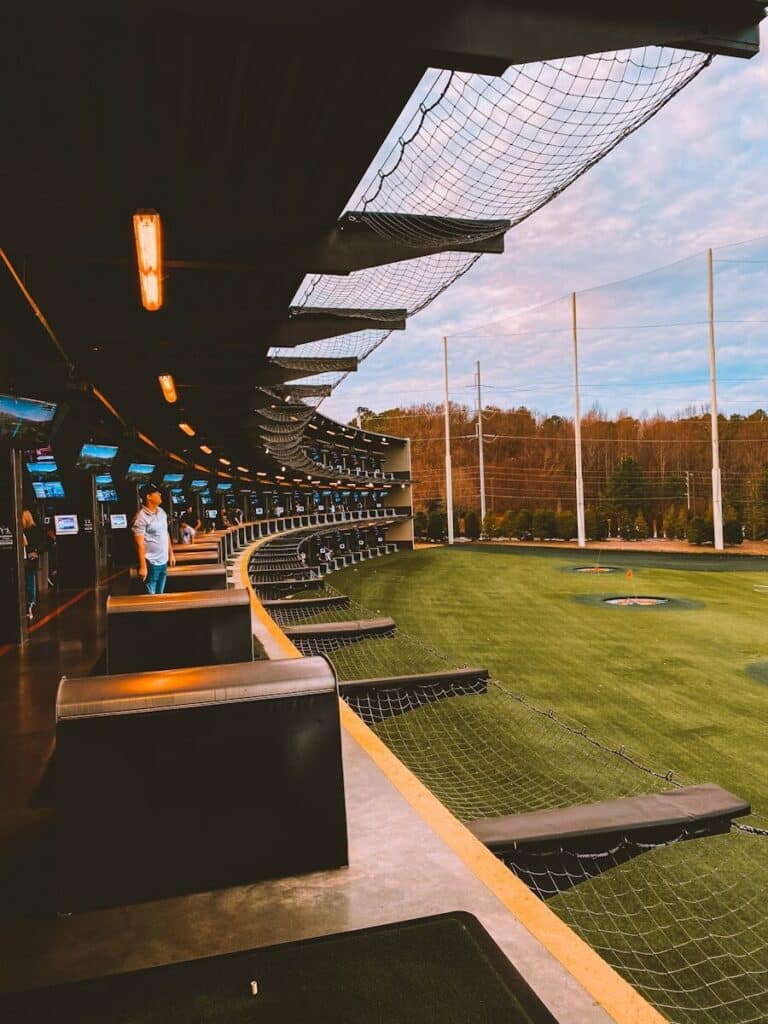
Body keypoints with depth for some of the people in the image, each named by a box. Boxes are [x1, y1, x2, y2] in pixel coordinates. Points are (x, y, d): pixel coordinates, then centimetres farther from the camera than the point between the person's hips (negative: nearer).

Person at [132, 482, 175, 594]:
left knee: (160, 594, 16)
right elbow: (139, 544, -19)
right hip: (151, 564, -7)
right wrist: (143, 566, -22)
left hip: (163, 562, 8)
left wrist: (171, 553, 16)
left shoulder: (162, 512, 8)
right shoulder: (141, 517, -16)